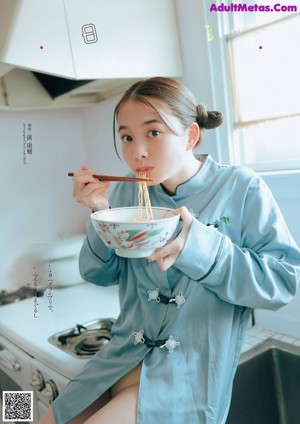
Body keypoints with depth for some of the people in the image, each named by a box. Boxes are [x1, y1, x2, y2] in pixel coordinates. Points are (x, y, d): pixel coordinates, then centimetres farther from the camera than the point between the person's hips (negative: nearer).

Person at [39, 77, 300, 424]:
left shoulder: (241, 189, -11)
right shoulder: (127, 192, -1)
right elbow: (100, 274, 4)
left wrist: (202, 247, -27)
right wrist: (101, 214, -14)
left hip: (192, 370, -4)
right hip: (124, 354, 4)